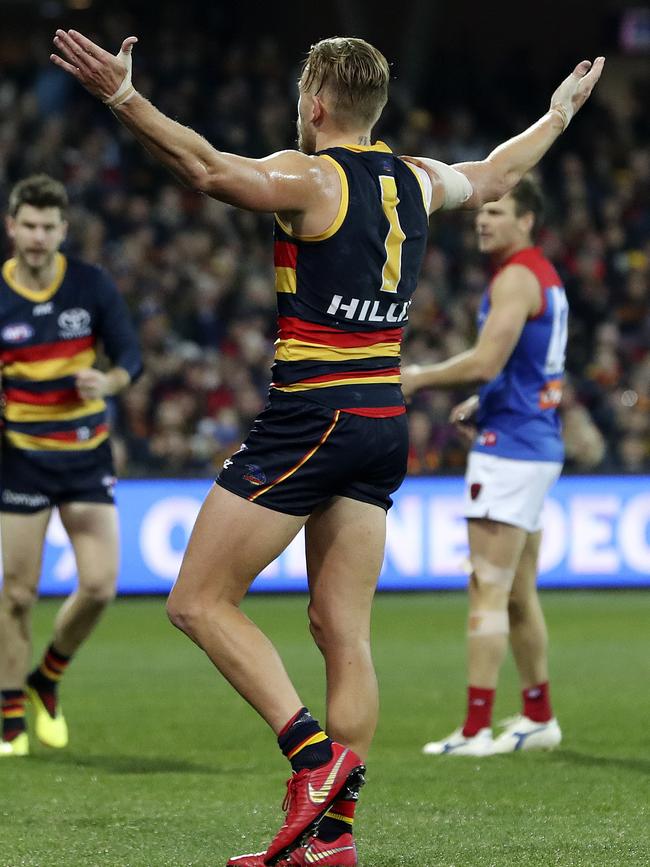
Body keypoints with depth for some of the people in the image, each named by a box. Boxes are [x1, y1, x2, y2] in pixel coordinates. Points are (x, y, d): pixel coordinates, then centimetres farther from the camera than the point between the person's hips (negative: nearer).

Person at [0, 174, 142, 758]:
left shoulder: (93, 286, -4)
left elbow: (130, 355, -1)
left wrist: (108, 381, -22)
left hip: (87, 453, 1)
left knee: (99, 586, -7)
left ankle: (47, 681, 20)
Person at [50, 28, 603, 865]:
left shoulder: (311, 178, -10)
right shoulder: (417, 182, 12)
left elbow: (210, 169, -29)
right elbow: (493, 176, 33)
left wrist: (123, 97, -37)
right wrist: (559, 114, 51)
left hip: (313, 414, -8)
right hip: (385, 421, 8)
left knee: (198, 601, -2)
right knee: (343, 630, 7)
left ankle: (315, 752, -14)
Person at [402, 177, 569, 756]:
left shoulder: (516, 278, -14)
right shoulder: (544, 276, 18)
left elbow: (486, 361, -23)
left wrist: (420, 379, -9)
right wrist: (482, 403, 16)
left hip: (510, 448, -10)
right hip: (538, 445, 10)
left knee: (488, 590, -11)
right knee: (519, 595, 16)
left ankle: (476, 730, -13)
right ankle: (539, 718, 23)